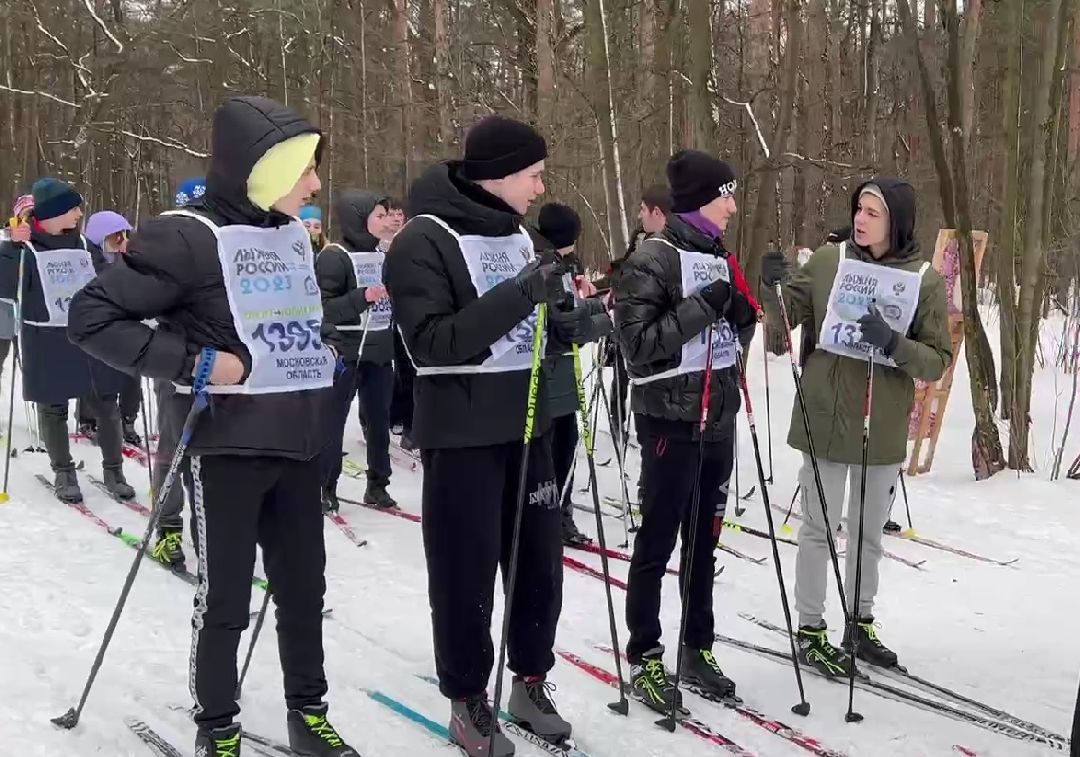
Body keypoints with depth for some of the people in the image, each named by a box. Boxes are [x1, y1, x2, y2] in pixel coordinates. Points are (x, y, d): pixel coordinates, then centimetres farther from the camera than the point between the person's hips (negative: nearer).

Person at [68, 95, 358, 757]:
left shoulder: (296, 233, 10)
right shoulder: (188, 237, -15)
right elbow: (93, 315, -16)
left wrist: (325, 355, 10)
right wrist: (191, 362, -21)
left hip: (298, 441, 7)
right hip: (229, 444, -7)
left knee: (304, 585, 14)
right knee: (225, 597, 3)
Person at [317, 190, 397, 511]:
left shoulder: (383, 255, 11)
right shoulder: (333, 257, -11)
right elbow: (323, 308, -18)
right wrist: (363, 297, -26)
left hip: (380, 352, 7)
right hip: (345, 353, -7)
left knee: (379, 420, 10)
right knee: (333, 422, 1)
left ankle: (377, 484, 19)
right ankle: (326, 487, 10)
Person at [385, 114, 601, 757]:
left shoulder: (518, 233, 12)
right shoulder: (424, 241, -13)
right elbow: (433, 342, -22)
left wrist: (566, 321, -1)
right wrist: (516, 296, -29)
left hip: (527, 425, 7)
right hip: (463, 435, -7)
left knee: (540, 559, 12)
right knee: (467, 573, 2)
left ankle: (531, 683, 29)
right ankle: (468, 702, 17)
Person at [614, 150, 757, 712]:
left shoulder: (718, 257, 12)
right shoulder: (651, 260, -11)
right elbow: (637, 344, -17)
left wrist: (742, 315, -2)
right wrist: (700, 309, -22)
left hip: (718, 419, 7)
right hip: (671, 420, -7)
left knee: (703, 541, 13)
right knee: (658, 543, 0)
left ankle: (697, 649, 23)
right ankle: (645, 657, 10)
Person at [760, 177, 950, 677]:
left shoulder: (925, 280, -5)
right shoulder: (828, 261, -5)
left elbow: (937, 362, -6)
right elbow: (789, 317, 2)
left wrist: (893, 343, -24)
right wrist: (776, 286, -18)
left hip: (883, 427, 2)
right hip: (824, 420, -1)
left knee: (869, 532, 17)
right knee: (819, 527, 6)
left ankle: (860, 623, 34)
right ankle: (810, 630, 19)